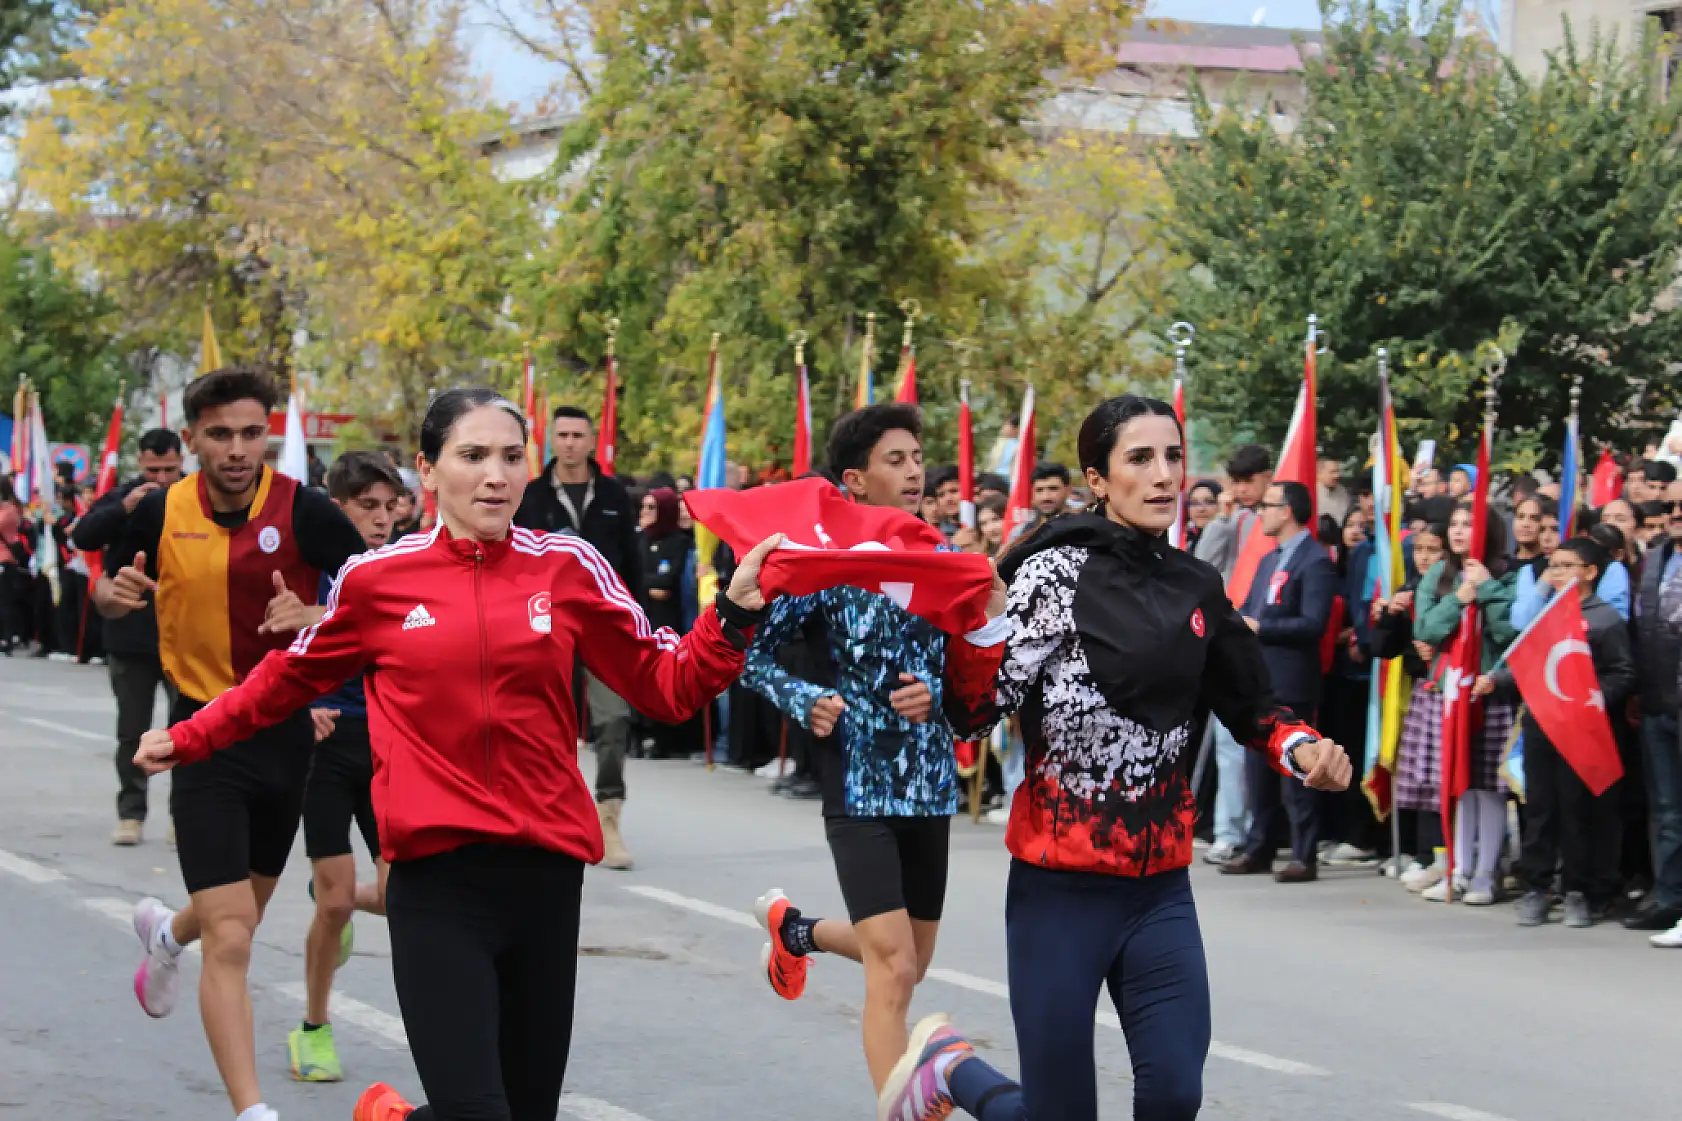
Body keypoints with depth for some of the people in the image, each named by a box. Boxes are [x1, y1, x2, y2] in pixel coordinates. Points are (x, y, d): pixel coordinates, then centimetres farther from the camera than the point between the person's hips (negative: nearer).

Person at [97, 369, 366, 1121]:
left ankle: (167, 933, 59)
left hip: (286, 730, 2)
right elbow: (110, 594, 13)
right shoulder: (160, 513, -5)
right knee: (230, 939, -14)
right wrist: (115, 593, -11)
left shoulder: (304, 511, -12)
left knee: (243, 916, 24)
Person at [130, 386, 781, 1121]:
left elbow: (666, 685, 7)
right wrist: (191, 741, 21)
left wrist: (734, 615, -7)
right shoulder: (376, 579, 1)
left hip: (546, 871, 3)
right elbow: (290, 678, 18)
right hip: (437, 878, -3)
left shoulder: (567, 567, 3)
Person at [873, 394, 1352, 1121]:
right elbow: (974, 712, -15)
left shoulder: (1197, 588, 7)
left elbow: (1247, 704, 16)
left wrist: (1303, 749, -4)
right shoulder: (1055, 571, -10)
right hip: (1061, 887, -5)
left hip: (1162, 889, 5)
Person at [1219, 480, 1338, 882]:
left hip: (1291, 683, -9)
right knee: (1258, 772, 13)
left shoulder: (1315, 562, -11)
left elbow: (1313, 624, -20)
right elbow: (1250, 608, 21)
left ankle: (1305, 857, 0)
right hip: (1258, 679, 9)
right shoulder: (1269, 561, 19)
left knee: (1295, 774, -5)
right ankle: (1258, 850, 20)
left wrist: (1259, 627, -17)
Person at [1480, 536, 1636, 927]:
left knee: (1578, 809, 0)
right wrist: (1494, 679, 8)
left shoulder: (1606, 619, -4)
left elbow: (1622, 675, -10)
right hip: (1538, 721, 5)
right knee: (1539, 806, 7)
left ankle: (1579, 891, 8)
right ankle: (1535, 888, 12)